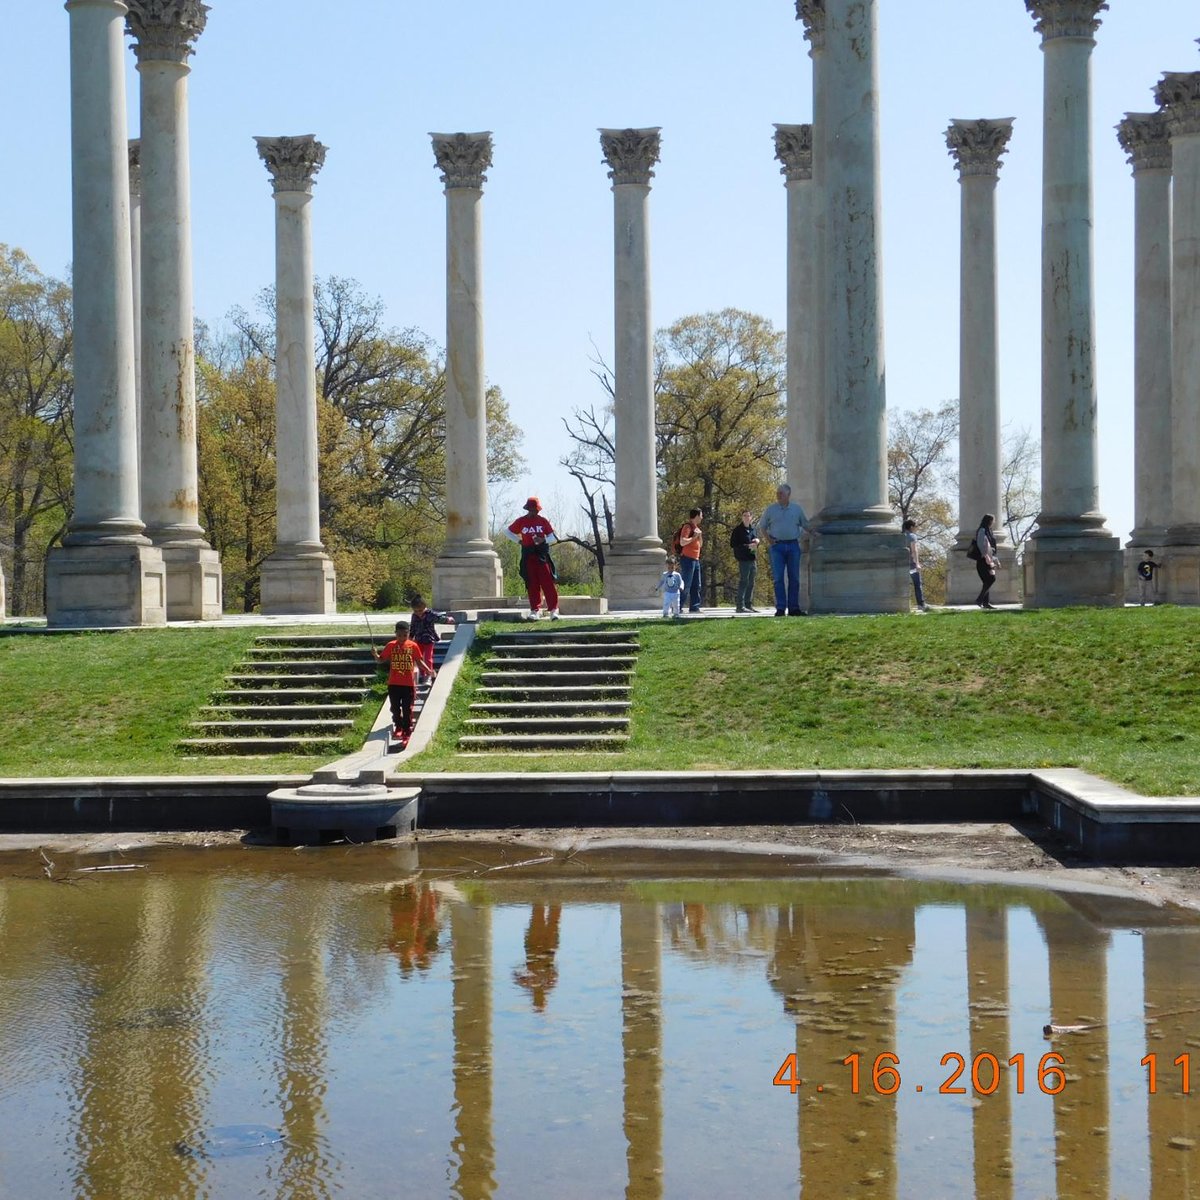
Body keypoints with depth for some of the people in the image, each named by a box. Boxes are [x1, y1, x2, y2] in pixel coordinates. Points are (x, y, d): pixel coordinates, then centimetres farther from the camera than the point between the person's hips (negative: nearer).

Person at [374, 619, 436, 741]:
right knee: (395, 708, 12)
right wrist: (375, 654, -18)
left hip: (408, 684, -1)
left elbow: (419, 661, 7)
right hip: (393, 684, 1)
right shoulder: (391, 645, -3)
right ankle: (398, 728, 32)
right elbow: (381, 660, 3)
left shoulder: (413, 646, -4)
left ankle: (406, 733, 10)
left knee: (407, 710, 3)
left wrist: (429, 671, -4)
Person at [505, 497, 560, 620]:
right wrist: (519, 541, 11)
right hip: (528, 555, 2)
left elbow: (554, 537, 4)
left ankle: (553, 609, -6)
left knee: (547, 582, -6)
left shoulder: (543, 521, 4)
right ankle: (535, 610, 7)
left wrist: (544, 540, -15)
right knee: (532, 584, 2)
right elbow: (508, 532, 22)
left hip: (542, 555, -1)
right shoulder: (521, 521, 8)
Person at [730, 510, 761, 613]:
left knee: (751, 583, 10)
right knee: (743, 582, -9)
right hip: (743, 559, -7)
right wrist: (748, 546, -16)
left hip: (753, 559, 7)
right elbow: (733, 544, -11)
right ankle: (740, 606, -7)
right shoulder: (738, 530, -5)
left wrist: (757, 541, 3)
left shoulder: (753, 529, 15)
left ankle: (749, 604, 16)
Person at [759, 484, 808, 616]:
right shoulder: (771, 510, 5)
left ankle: (793, 608, 7)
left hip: (793, 545, 1)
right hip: (777, 546, -1)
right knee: (778, 578, -6)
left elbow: (805, 525, 17)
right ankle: (780, 608, -4)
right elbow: (762, 526, 13)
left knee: (794, 578, 2)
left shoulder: (797, 509, 8)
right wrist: (768, 539, 0)